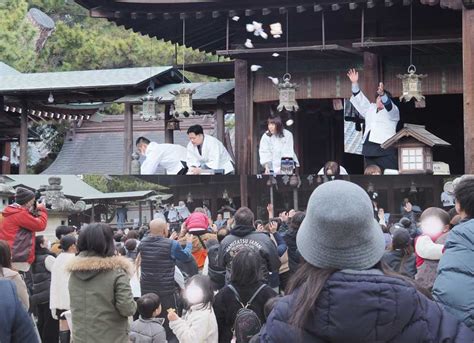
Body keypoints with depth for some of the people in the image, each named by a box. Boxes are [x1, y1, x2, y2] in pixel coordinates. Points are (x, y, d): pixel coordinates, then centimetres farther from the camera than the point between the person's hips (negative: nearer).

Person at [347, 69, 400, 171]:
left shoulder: (393, 111, 5)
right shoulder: (370, 109, 24)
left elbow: (387, 104, -15)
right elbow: (360, 100, 20)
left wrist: (383, 94, -35)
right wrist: (355, 83, 10)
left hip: (386, 152, -5)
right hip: (370, 152, 5)